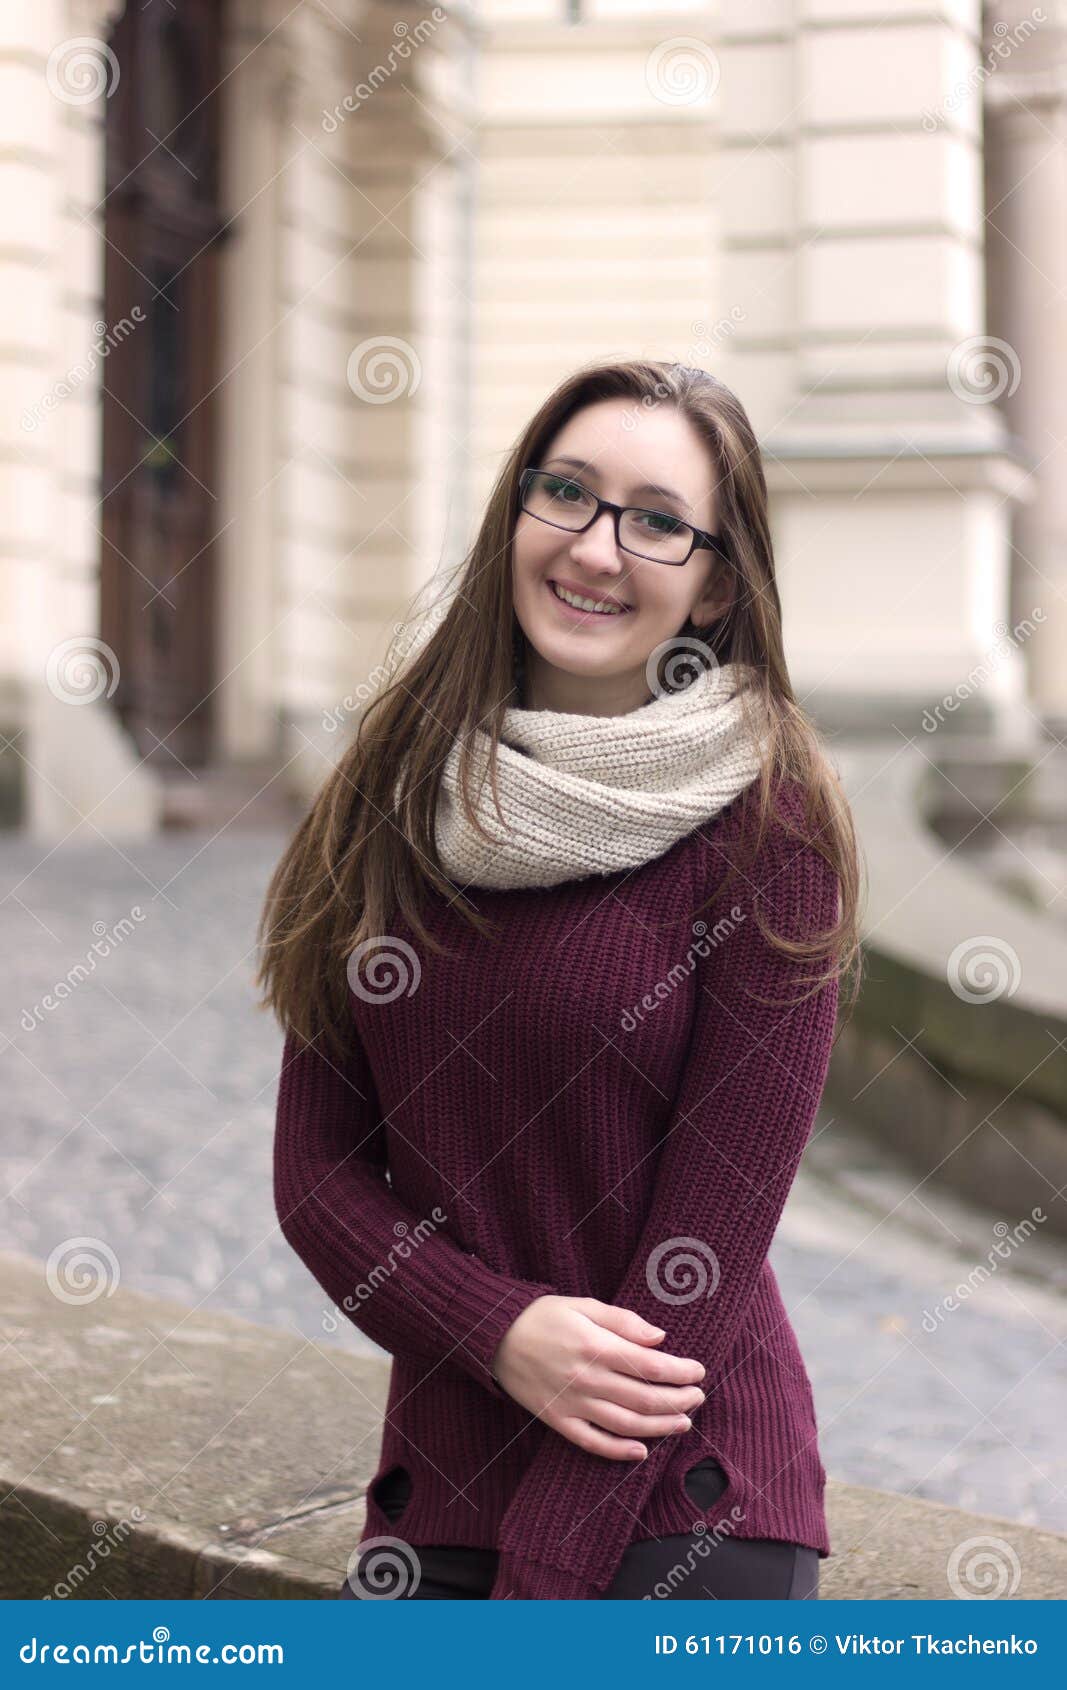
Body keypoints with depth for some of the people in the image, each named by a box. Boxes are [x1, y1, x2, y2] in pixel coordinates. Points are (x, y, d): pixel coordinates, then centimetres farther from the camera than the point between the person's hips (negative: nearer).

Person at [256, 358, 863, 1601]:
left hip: (681, 1507, -3)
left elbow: (708, 1239, -12)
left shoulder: (766, 820, -10)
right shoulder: (397, 791, 2)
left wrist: (537, 1589, -14)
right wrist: (504, 1331, -15)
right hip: (436, 1484, 3)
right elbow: (316, 1166, 2)